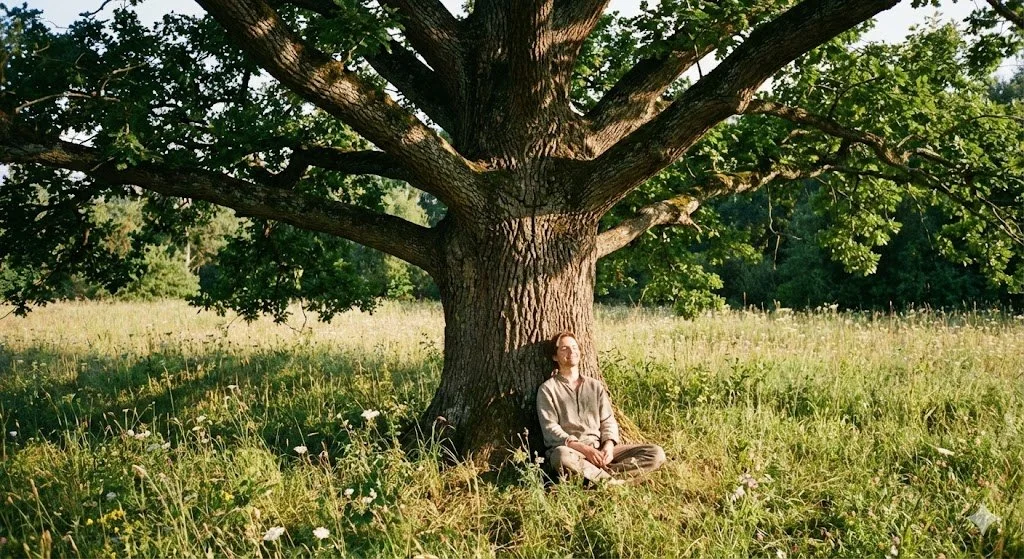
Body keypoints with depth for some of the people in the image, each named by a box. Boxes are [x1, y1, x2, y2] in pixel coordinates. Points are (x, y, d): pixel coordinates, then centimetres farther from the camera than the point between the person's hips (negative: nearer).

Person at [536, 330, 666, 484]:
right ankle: (612, 481, -26)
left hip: (600, 450, 5)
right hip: (570, 449, -5)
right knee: (563, 456, -43)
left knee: (656, 454, -14)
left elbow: (608, 421, 13)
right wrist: (583, 448, -17)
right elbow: (550, 429, -4)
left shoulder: (596, 386, 19)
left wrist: (609, 446, -9)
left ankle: (596, 474, -27)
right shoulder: (547, 389, 5)